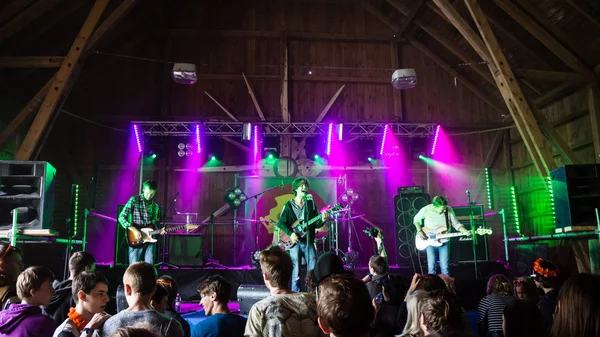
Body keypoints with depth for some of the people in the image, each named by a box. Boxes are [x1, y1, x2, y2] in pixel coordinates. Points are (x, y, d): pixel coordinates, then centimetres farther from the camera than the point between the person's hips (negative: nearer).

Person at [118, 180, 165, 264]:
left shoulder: (155, 206, 14)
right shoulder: (134, 200, -1)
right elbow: (121, 217, -5)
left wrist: (159, 231, -2)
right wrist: (134, 230, -14)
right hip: (135, 240, -3)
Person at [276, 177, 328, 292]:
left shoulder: (311, 203, 9)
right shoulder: (288, 205, 2)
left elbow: (316, 224, 6)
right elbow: (280, 223, -2)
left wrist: (323, 220, -15)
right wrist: (291, 233, -16)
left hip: (309, 242, 2)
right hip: (295, 242, -2)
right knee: (296, 274, 0)